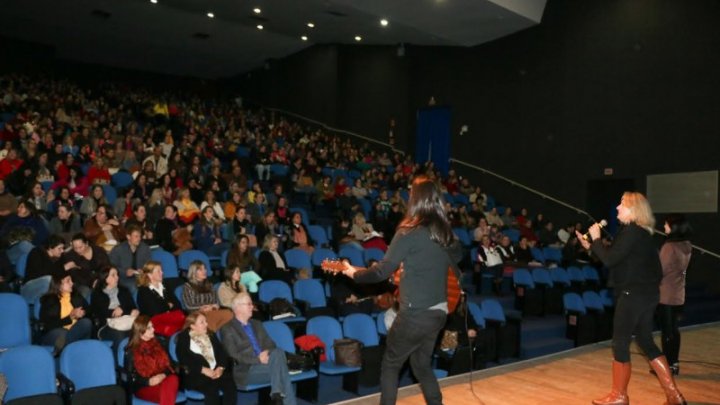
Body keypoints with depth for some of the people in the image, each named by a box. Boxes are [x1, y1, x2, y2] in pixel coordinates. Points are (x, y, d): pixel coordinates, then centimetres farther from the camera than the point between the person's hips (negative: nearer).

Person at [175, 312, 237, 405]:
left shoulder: (211, 336, 21)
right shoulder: (183, 339, 6)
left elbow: (222, 352, 12)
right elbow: (184, 360, -8)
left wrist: (220, 368, -9)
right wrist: (203, 369, -17)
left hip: (216, 371, 4)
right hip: (195, 374, -4)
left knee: (230, 385, -25)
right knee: (211, 389, -33)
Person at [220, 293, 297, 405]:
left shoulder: (257, 324, 21)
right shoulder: (228, 329, 1)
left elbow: (271, 344, 16)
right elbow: (233, 356, -9)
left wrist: (267, 354, -8)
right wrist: (257, 359, -18)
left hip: (265, 363, 5)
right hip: (246, 370, -5)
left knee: (278, 352, -26)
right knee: (279, 364, -26)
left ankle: (277, 391, -28)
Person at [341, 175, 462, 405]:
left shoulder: (409, 231, -16)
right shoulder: (444, 232, 5)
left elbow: (383, 270, -16)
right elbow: (457, 257, 24)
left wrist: (354, 274, -1)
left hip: (415, 313, -7)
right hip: (438, 312, 7)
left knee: (390, 365, 12)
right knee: (422, 365, 23)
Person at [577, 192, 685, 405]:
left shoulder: (631, 231, -16)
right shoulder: (642, 232, 14)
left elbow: (610, 259, -18)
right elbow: (618, 258, 16)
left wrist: (596, 238, -6)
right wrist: (591, 246, 14)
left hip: (634, 293, -10)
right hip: (646, 292, 10)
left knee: (620, 344, 2)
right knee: (646, 342, 15)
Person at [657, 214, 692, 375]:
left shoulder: (669, 246, -18)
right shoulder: (687, 246, 5)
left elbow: (660, 270, -13)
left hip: (665, 294, -8)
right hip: (678, 294, 8)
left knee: (666, 330, 0)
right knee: (674, 329, 14)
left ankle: (668, 365, 5)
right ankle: (674, 363, 21)